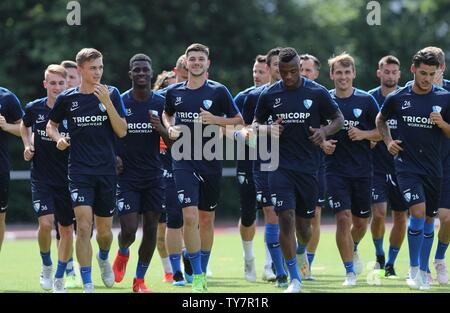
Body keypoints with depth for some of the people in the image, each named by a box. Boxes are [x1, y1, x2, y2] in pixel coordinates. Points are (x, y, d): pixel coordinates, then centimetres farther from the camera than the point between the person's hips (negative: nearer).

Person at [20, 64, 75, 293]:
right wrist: (28, 146, 5)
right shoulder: (34, 108, -2)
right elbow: (24, 126, 20)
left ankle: (59, 278, 20)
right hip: (41, 177, 0)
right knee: (46, 223, -16)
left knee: (66, 229, 5)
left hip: (67, 177, 0)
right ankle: (46, 265, 10)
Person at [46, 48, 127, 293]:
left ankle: (103, 259, 45)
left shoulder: (111, 94, 0)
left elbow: (122, 132, -6)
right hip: (79, 172, -1)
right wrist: (58, 139, -3)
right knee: (84, 226, -16)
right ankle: (87, 285, -12)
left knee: (104, 231, 10)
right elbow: (51, 124, 19)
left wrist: (107, 102, -16)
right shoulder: (67, 98, 2)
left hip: (106, 171, 1)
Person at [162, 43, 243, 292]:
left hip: (211, 162, 0)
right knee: (190, 216, -15)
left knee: (206, 219, 10)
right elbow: (166, 114, 24)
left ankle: (203, 272, 26)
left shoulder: (218, 91, -2)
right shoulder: (174, 92, 5)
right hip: (184, 162, 0)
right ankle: (197, 276, -11)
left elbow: (238, 120, 3)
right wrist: (170, 128, 3)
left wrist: (215, 120, -13)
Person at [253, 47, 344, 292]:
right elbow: (256, 124, 14)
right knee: (286, 218, -15)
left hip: (308, 168, 0)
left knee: (303, 224, 7)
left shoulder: (317, 93, 0)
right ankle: (294, 279, -10)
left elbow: (339, 119, 8)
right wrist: (267, 129, -9)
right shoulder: (269, 95, 3)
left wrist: (325, 131, -13)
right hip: (281, 167, 0)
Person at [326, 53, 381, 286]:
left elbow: (382, 131, 4)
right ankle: (350, 272, -5)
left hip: (362, 170, 1)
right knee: (343, 218, -14)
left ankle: (353, 250, 43)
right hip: (335, 170, -1)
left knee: (361, 221, 10)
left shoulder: (366, 100, 0)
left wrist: (363, 134, -14)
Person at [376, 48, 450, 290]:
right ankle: (413, 270, -6)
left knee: (428, 218, 7)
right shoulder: (397, 98, -1)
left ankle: (424, 270, 21)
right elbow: (381, 119, 18)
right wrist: (388, 141, 3)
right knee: (418, 212, -17)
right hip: (407, 165, -2)